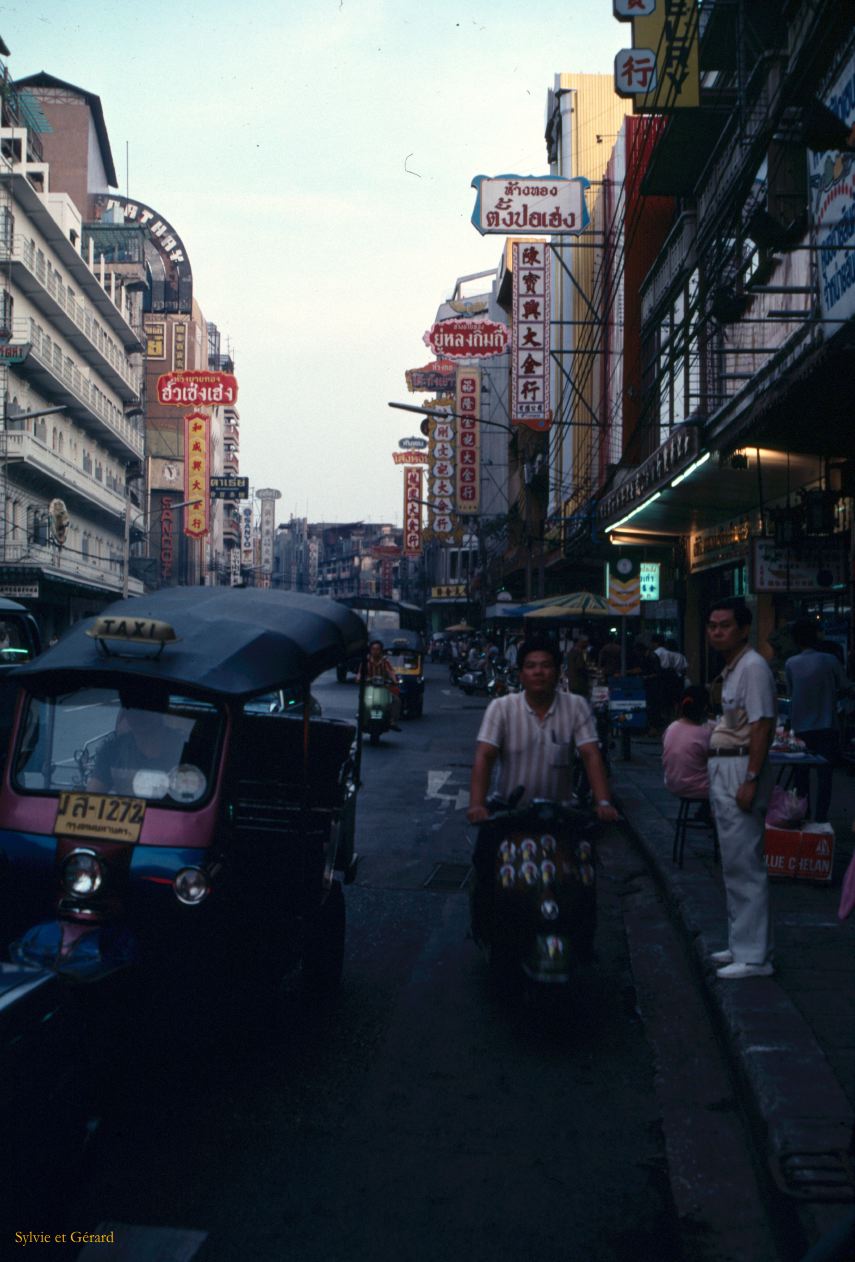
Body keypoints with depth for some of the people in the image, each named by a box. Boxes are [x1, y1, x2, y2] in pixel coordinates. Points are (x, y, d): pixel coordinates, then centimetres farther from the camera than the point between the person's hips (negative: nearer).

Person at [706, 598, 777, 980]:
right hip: (722, 769, 11)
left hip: (741, 769, -11)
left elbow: (762, 726, -20)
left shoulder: (753, 667, -15)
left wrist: (751, 779, -24)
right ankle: (741, 943, 25)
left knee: (744, 865, -7)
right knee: (733, 863, 16)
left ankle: (753, 955, -2)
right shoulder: (731, 668, 15)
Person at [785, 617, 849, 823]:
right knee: (824, 775, 1)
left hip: (800, 728, 2)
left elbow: (791, 692, 6)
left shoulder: (790, 664, -3)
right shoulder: (829, 661, -7)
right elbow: (845, 688, 3)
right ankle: (820, 819, -3)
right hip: (826, 727, -2)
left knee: (801, 775, 12)